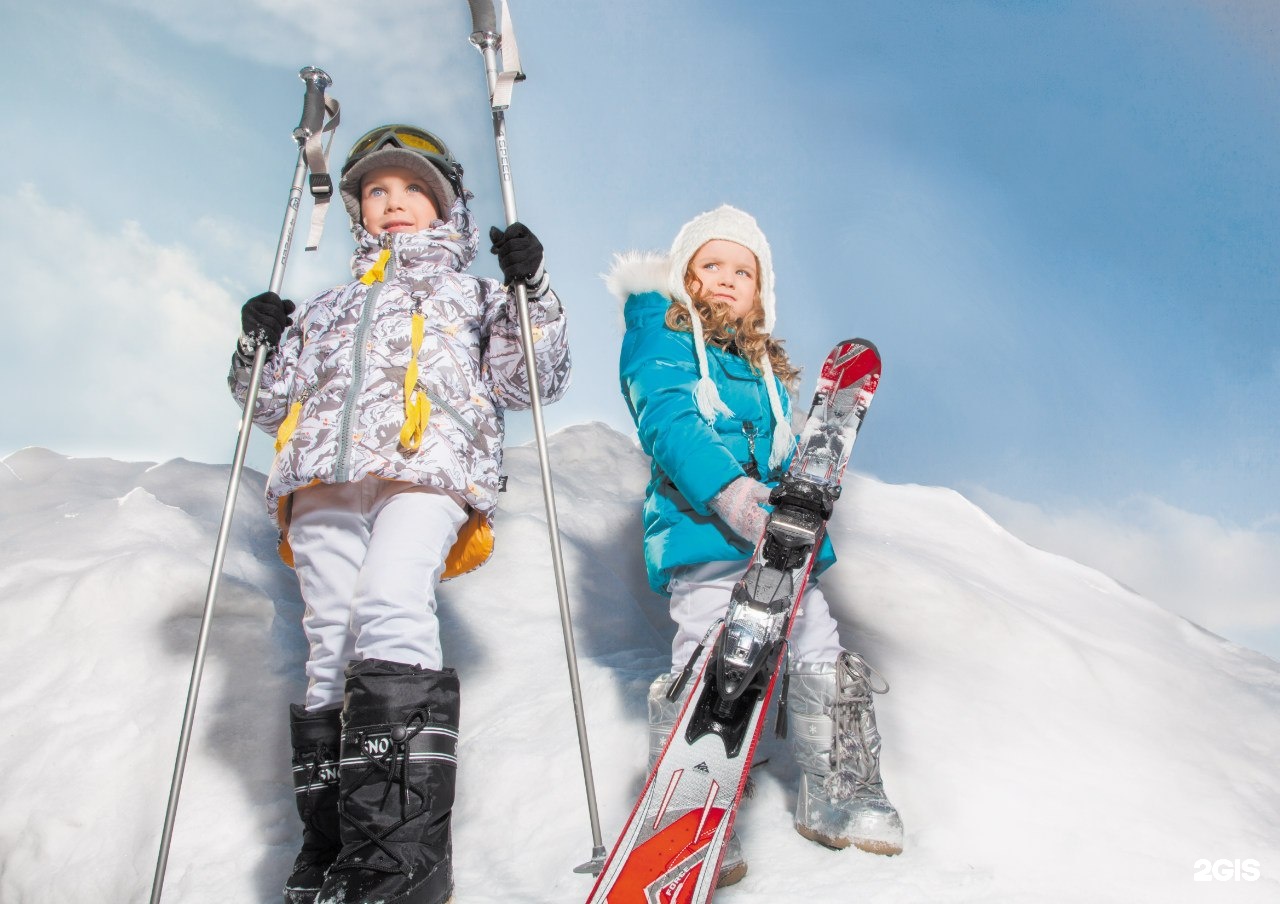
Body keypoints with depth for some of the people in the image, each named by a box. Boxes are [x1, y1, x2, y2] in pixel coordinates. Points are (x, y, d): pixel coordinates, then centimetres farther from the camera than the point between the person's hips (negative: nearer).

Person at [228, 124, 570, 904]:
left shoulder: (474, 296, 26)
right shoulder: (328, 310, 36)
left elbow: (528, 382, 11)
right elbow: (275, 406, 33)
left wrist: (531, 293, -2)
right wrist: (262, 348, 14)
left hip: (429, 469, -4)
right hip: (323, 482, 5)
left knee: (390, 612, -28)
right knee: (331, 644, -8)